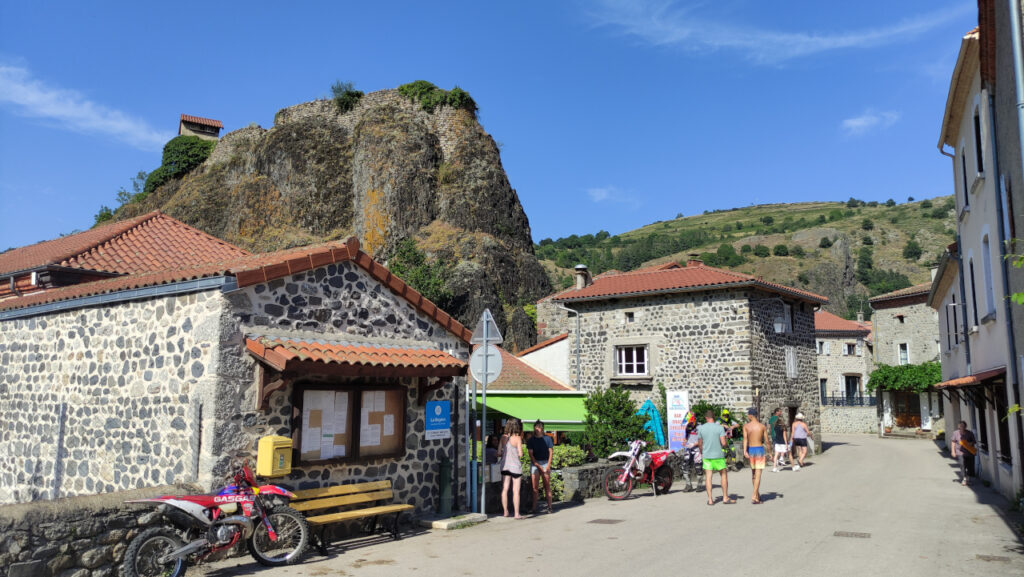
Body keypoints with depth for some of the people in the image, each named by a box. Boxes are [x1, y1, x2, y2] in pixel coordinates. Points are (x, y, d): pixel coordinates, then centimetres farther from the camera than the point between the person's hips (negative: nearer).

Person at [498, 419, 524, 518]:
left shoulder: (503, 437, 1)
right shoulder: (518, 438, -10)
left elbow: (499, 452, 2)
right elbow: (520, 454, -11)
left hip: (505, 466, 4)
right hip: (515, 466, -4)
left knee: (505, 489, 10)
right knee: (516, 491, 1)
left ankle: (505, 511, 16)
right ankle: (517, 514, 2)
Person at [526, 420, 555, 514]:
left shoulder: (547, 438, 4)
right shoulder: (531, 440, 3)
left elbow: (550, 452, 4)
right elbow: (531, 454, 0)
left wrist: (548, 465, -7)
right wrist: (539, 466, -8)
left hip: (545, 463, 0)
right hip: (534, 464, 0)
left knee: (547, 486, -1)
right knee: (535, 487, -1)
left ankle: (549, 507, 3)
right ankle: (534, 508, 3)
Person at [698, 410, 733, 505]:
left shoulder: (701, 428, 0)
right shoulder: (720, 427, -6)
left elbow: (700, 444, 6)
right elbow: (723, 443, -11)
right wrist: (726, 440, 12)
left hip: (706, 455, 2)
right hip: (718, 455, -2)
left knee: (708, 477, 2)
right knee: (724, 475, 13)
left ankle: (710, 499, 1)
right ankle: (725, 498, 15)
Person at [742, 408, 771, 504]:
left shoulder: (746, 426, -2)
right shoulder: (763, 426, 0)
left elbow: (745, 438, -14)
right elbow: (767, 441, 1)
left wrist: (744, 451, -22)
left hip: (750, 450, 2)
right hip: (760, 450, -2)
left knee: (753, 473, 18)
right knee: (758, 474, -3)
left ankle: (757, 494, 29)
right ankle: (754, 497, -12)